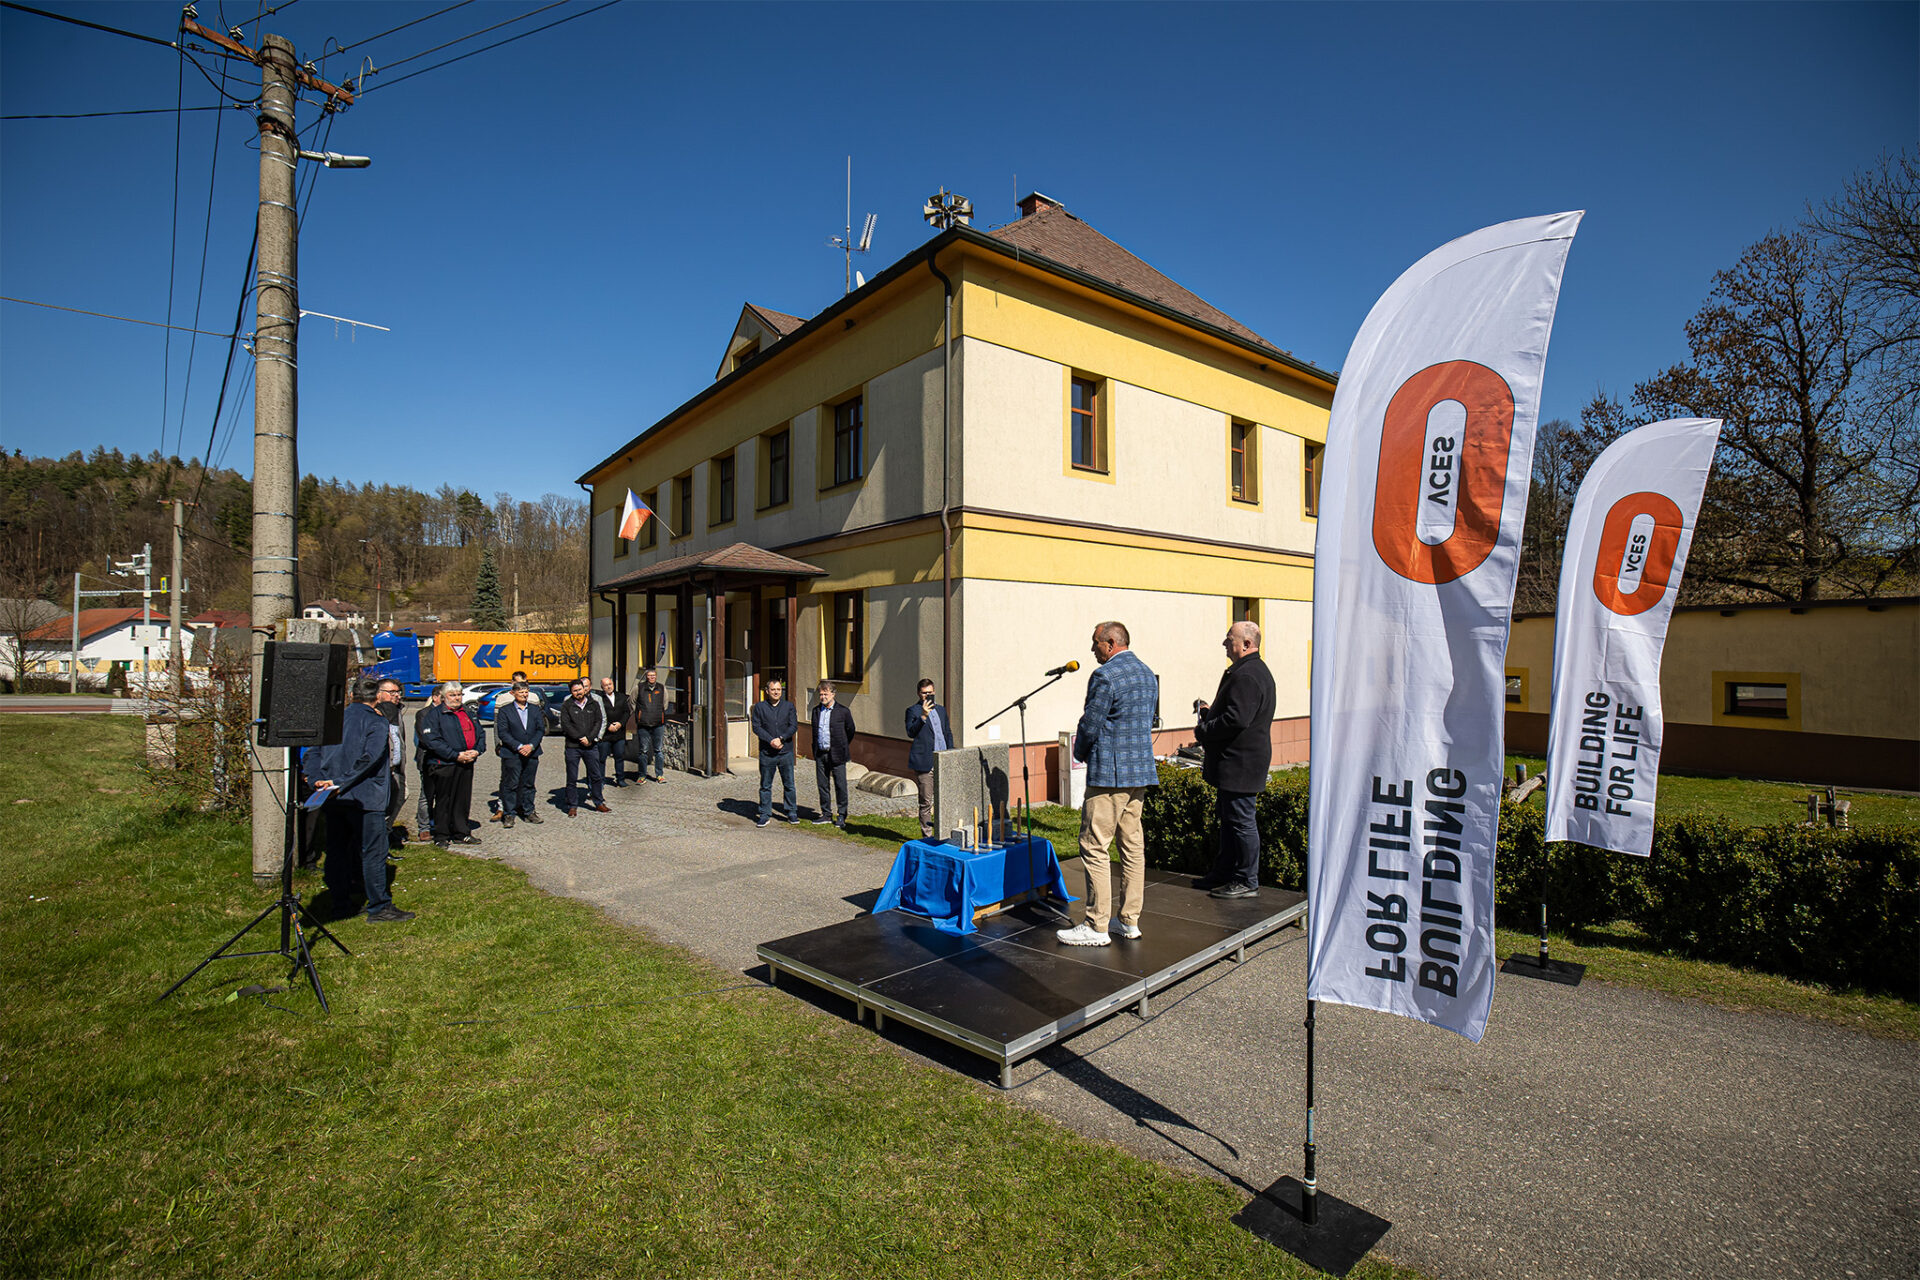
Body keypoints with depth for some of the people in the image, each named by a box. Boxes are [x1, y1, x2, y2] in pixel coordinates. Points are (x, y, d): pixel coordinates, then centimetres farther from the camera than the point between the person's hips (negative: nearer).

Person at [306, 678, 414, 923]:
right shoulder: (376, 721, -8)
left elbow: (313, 753, 11)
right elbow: (369, 757, -20)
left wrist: (319, 780, 2)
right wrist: (341, 781, -15)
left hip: (334, 799, 7)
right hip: (365, 797, -7)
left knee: (336, 850, 14)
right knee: (374, 851, -2)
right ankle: (379, 908, 1)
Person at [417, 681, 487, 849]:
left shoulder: (468, 714, 17)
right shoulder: (434, 714, -3)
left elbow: (480, 733, 18)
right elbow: (432, 740, -12)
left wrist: (476, 751, -2)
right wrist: (456, 755, -17)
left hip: (467, 764, 6)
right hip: (444, 764, -6)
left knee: (463, 800, 11)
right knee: (443, 801, 1)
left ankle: (461, 833, 21)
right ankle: (441, 836, 11)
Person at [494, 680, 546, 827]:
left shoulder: (535, 710, 10)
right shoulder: (505, 710, 0)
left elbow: (541, 729, 5)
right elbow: (502, 732, -7)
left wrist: (531, 745, -11)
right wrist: (519, 747, -16)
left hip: (532, 753, 3)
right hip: (511, 754, -3)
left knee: (528, 784, 11)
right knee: (510, 784, 0)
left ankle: (529, 811, 21)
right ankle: (508, 814, 9)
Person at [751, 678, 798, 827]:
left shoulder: (789, 706, 8)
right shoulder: (759, 707, 4)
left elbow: (794, 726, 1)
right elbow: (756, 727, -3)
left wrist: (781, 738, -14)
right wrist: (771, 740, -15)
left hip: (786, 752, 1)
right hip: (766, 753, -1)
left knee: (789, 784, 5)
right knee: (765, 785, 5)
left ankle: (792, 813, 15)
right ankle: (764, 814, 14)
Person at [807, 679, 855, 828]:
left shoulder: (843, 711, -5)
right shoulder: (816, 710, 8)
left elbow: (850, 730, 6)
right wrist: (815, 749, 15)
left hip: (836, 754, -5)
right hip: (820, 754, 5)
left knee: (840, 786, -1)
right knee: (822, 785, 10)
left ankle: (842, 816, 8)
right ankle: (826, 814, 21)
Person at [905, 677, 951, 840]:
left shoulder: (941, 709, 18)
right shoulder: (913, 711, 0)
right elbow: (910, 733, -14)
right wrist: (923, 716, -24)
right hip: (924, 764, -5)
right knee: (926, 802, 0)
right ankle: (927, 836, 9)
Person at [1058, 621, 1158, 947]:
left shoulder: (1106, 675, -14)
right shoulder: (1147, 674, 14)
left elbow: (1089, 725, -15)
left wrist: (1080, 752, 5)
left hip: (1109, 772, -9)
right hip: (1141, 771, 9)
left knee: (1094, 847, -3)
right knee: (1132, 844, 12)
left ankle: (1096, 926, 1)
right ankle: (1130, 920, 19)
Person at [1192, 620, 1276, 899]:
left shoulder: (1246, 675, -20)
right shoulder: (1255, 670, 17)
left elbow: (1236, 719, -27)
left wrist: (1203, 731, -14)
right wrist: (1210, 712, 11)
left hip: (1240, 763, -12)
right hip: (1236, 761, 12)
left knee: (1241, 821, -2)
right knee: (1228, 818, 18)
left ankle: (1247, 882, 9)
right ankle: (1224, 873, 29)